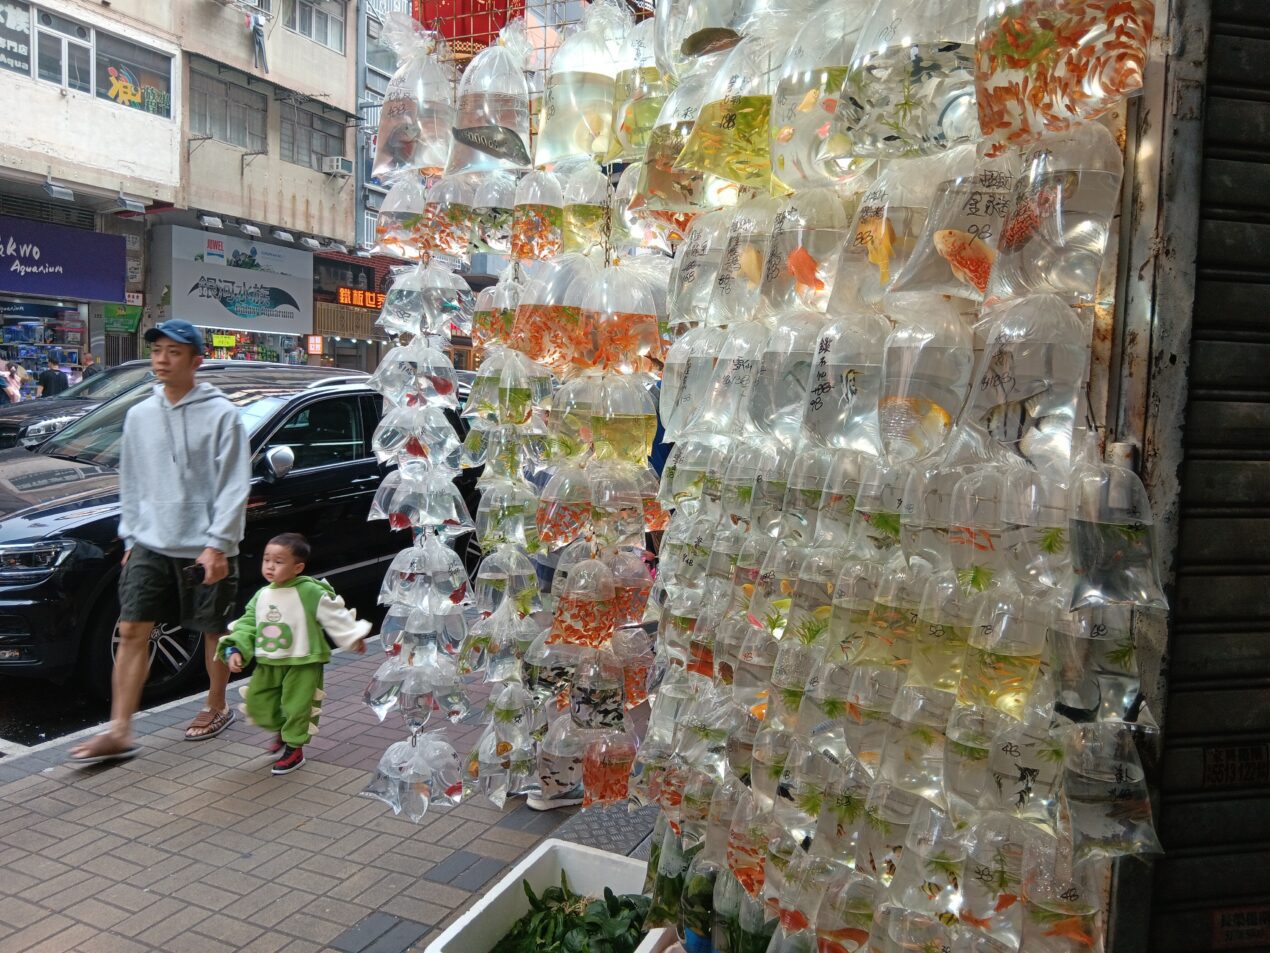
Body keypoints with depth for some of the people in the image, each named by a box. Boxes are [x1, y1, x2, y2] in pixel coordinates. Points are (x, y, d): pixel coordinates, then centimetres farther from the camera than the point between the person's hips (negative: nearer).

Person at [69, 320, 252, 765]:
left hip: (205, 548, -4)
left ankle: (217, 708, 29)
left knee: (214, 631, 9)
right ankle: (118, 732, 6)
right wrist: (130, 536, 12)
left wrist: (217, 544, -16)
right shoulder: (139, 415, 8)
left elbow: (233, 486, -12)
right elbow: (131, 482, 15)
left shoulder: (220, 414, -9)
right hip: (151, 545, 5)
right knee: (132, 630, 0)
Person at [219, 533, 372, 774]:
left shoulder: (311, 592, -15)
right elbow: (247, 624, 6)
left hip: (302, 663, -6)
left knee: (297, 706, -1)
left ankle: (294, 748, 20)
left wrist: (354, 637, -2)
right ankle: (280, 729, 38)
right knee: (256, 701, 11)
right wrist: (236, 649, -7)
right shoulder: (262, 596, 2)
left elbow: (335, 616, -8)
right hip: (268, 663, 6)